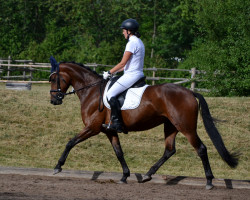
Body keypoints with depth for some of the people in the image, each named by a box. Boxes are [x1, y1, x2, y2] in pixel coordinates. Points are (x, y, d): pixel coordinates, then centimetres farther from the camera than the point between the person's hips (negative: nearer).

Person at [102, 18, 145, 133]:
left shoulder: (132, 43, -15)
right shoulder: (139, 42, 17)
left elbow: (123, 63, -16)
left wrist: (109, 72, -5)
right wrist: (115, 72, 18)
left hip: (131, 76, -11)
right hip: (138, 75, 11)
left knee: (111, 94, -15)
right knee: (113, 94, 21)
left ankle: (116, 123, -21)